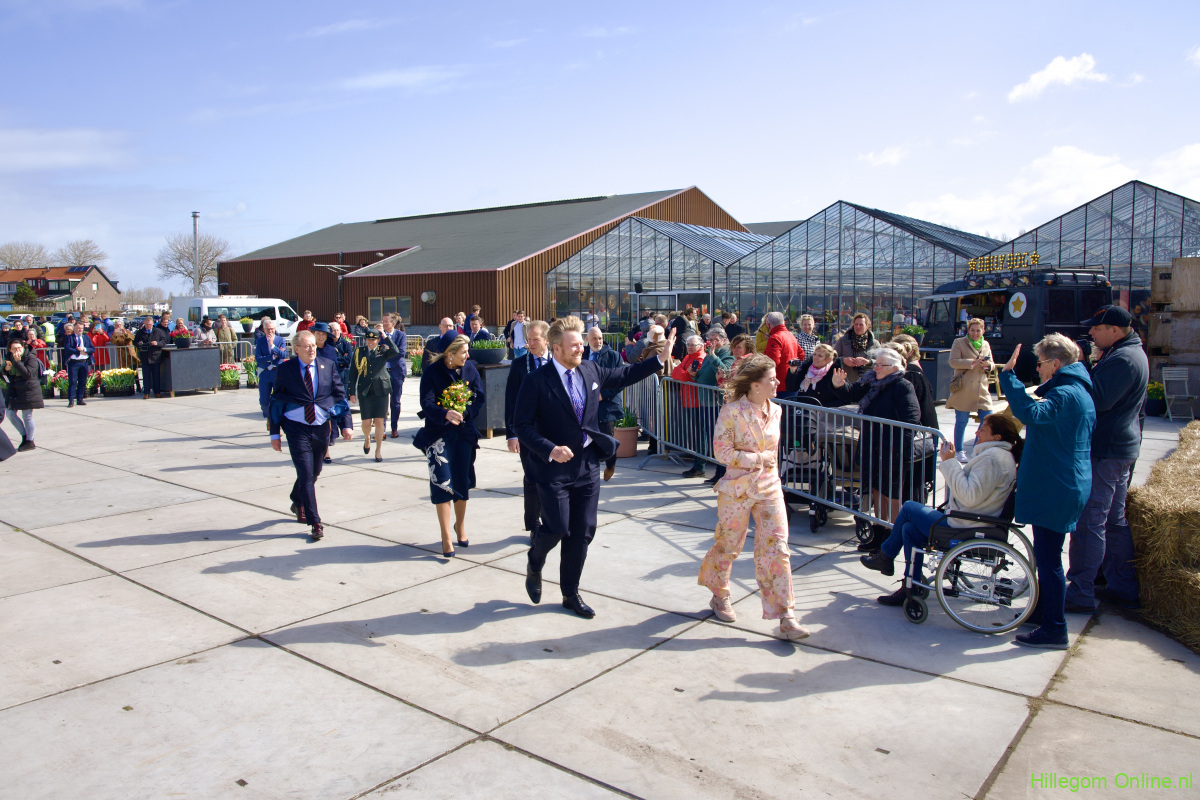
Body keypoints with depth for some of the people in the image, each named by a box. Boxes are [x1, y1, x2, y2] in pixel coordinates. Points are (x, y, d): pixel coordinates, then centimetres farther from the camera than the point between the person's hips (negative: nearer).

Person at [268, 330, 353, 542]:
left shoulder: (328, 366, 2)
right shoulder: (285, 369, -3)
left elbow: (340, 395, 4)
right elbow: (276, 401, 1)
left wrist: (346, 424, -4)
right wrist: (274, 433, -1)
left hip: (321, 428, 3)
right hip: (297, 428, -3)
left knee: (314, 472, 15)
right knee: (306, 474, -8)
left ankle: (298, 503, 44)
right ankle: (315, 523, 0)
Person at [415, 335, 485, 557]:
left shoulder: (470, 369, -2)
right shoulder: (431, 372, -12)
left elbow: (479, 397, 1)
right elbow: (427, 405, -19)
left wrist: (465, 413, -16)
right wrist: (446, 414, -37)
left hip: (463, 432, 3)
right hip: (438, 433, -3)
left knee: (462, 482, 10)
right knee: (442, 483, -8)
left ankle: (460, 527, 32)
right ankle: (446, 538, 1)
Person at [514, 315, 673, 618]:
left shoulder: (590, 371, 5)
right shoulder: (536, 381, -12)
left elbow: (623, 376, 20)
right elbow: (522, 425, -12)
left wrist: (660, 358, 16)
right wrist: (550, 449, -26)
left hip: (588, 465, 5)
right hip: (555, 467, -5)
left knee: (583, 532, 8)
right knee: (557, 528, -5)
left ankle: (570, 593, 24)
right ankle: (534, 566, 30)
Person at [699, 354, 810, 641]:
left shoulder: (774, 410, 4)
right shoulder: (732, 411, -15)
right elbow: (722, 452, -17)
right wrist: (758, 459, -16)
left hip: (769, 487, 4)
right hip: (737, 487, -4)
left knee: (777, 548, -2)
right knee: (728, 545, 12)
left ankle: (785, 619, 2)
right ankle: (719, 596, 39)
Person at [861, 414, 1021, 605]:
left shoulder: (993, 458, -20)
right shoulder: (997, 454, 13)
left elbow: (970, 496, -28)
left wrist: (950, 463, -21)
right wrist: (950, 460, 6)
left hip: (963, 530, -9)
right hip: (970, 524, 9)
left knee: (909, 507, 3)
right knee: (910, 529, 9)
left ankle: (885, 556, 23)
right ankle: (911, 589, 13)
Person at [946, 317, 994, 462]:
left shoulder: (986, 345, 16)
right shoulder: (959, 342, 1)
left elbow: (991, 365, 18)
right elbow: (953, 361, -10)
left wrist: (987, 365, -6)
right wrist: (972, 362, -20)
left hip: (981, 389, 5)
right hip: (963, 389, -5)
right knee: (961, 421, 1)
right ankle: (958, 451, 13)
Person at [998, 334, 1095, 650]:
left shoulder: (1065, 395, -20)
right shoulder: (1077, 392, 15)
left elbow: (1030, 412, -37)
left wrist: (1008, 374, -31)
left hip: (1055, 490, -11)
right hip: (1064, 487, 11)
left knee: (1048, 558, -4)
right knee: (1046, 555, 21)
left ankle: (1054, 630, 4)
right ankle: (1043, 611, 34)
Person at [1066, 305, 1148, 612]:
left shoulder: (1123, 359, -19)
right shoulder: (1132, 353, 16)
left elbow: (1098, 400, -27)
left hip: (1105, 451, -11)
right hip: (1121, 447, 11)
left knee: (1088, 522, -7)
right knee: (1114, 520, 17)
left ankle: (1081, 592, -3)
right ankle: (1124, 588, 26)